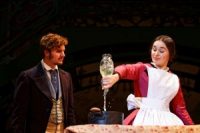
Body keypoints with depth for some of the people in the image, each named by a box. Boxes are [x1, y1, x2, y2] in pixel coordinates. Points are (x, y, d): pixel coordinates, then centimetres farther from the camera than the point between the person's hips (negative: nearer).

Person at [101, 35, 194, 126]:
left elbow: (180, 108, 22)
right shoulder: (143, 69, 5)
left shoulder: (174, 79, 17)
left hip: (166, 121, 4)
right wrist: (116, 76, -41)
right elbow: (127, 69, -18)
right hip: (144, 119, -3)